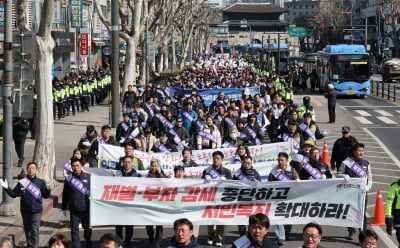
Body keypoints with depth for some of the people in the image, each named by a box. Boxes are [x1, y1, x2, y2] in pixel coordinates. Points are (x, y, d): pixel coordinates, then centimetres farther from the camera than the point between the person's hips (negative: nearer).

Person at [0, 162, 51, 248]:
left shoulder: (41, 182, -2)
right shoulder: (22, 182, -1)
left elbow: (45, 196, 0)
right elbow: (14, 194, 5)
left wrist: (48, 189, -20)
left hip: (36, 211, -2)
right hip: (25, 211, 2)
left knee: (35, 231, -9)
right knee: (27, 230, 15)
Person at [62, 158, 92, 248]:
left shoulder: (88, 177, -2)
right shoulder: (69, 179, 1)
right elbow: (65, 195, 6)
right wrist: (64, 208, 6)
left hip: (86, 208, 0)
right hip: (74, 209, 0)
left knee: (87, 227, 15)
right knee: (74, 229, 0)